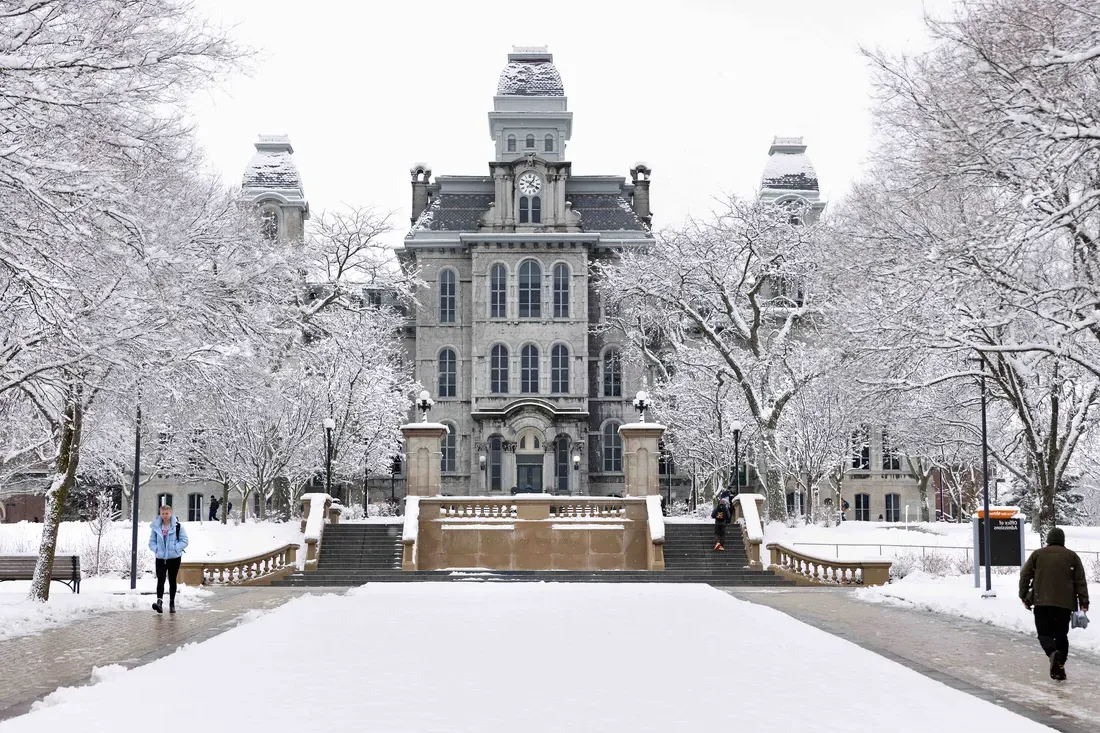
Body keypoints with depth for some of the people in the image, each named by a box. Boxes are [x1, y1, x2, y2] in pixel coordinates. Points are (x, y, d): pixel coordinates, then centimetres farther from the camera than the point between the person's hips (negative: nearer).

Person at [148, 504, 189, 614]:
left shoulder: (178, 526, -5)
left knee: (172, 581, 10)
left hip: (174, 558, 0)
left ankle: (172, 604, 21)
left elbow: (184, 541, -4)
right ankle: (159, 601, -25)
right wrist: (156, 549, -11)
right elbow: (151, 542, 7)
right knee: (160, 580, -14)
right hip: (160, 558, 0)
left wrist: (175, 548, -17)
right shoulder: (155, 527, 1)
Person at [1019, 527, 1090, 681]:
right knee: (1061, 634, 13)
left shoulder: (1037, 554, 6)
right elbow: (1080, 581, 4)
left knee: (1044, 632, 5)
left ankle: (1053, 653, -24)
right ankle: (1059, 666, 9)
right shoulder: (1072, 556, 7)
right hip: (1065, 603, 1)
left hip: (1042, 602, -1)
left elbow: (1025, 575, 3)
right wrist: (1084, 603, 6)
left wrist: (1024, 597, 11)